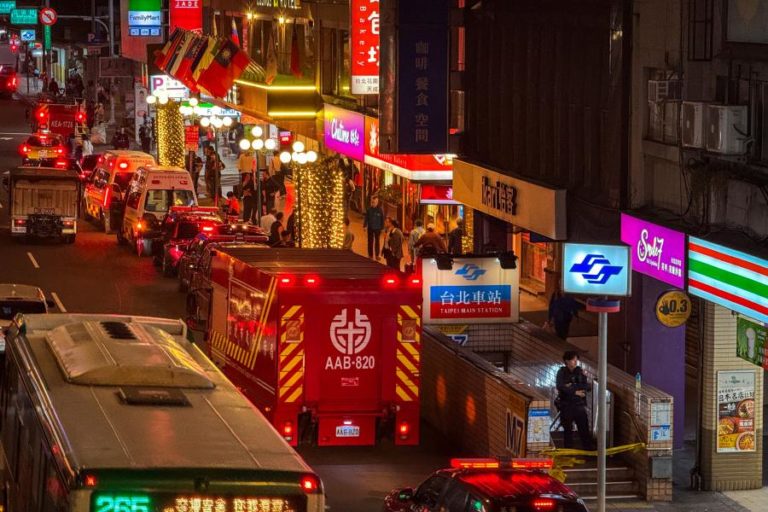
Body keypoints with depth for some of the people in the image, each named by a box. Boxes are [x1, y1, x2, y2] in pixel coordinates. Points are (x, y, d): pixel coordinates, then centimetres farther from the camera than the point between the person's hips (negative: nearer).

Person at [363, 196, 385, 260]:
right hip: (370, 228, 1)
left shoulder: (380, 210, -9)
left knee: (377, 242, 8)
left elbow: (382, 219, -2)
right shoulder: (369, 209, -7)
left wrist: (382, 228, -2)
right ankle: (370, 255, 17)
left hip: (377, 228, -1)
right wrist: (364, 226, -6)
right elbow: (366, 218, -1)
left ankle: (377, 255, 18)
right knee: (370, 242, 8)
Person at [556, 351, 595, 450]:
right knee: (568, 429, 4)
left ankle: (589, 448, -3)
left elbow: (587, 387, -2)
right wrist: (575, 392, -14)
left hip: (579, 405, 1)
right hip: (566, 405, -1)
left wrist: (571, 387, -12)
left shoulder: (580, 371, 7)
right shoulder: (562, 372, 1)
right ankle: (568, 449, 11)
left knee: (584, 428, -3)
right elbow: (560, 387, -13)